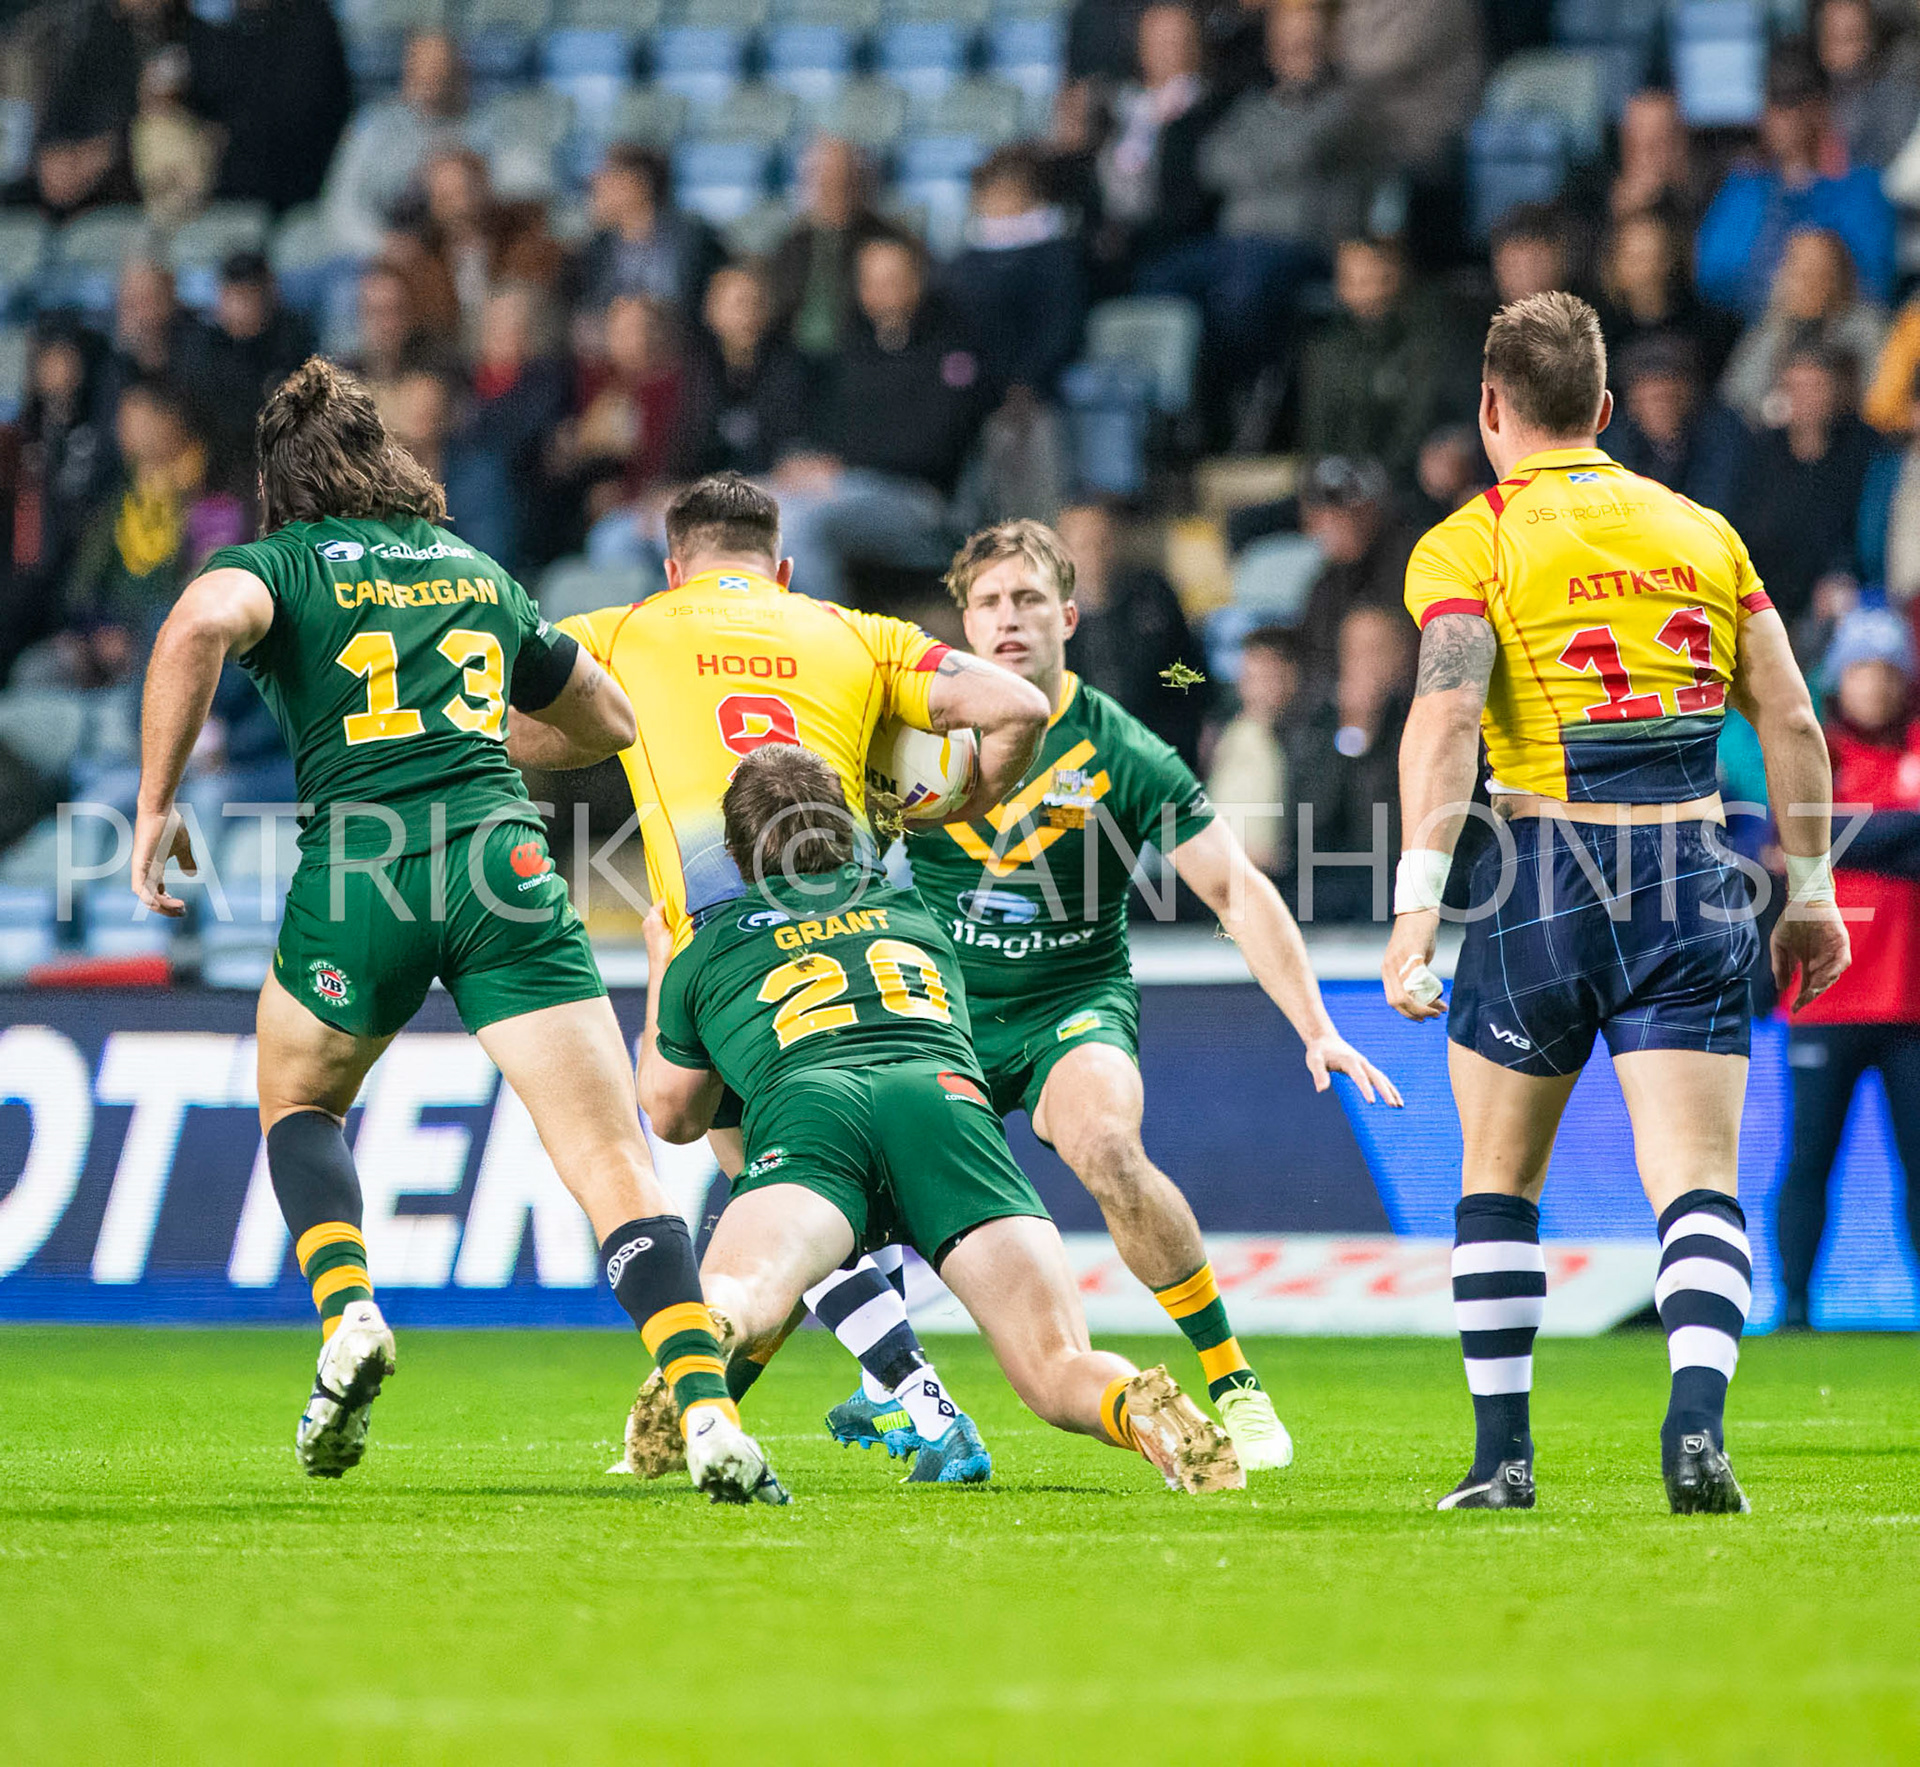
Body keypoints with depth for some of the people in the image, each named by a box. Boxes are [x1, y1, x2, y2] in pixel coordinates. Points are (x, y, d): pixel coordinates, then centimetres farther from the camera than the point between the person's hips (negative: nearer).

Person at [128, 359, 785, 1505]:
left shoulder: (279, 565, 12)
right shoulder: (482, 573, 25)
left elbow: (204, 622, -14)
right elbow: (612, 721, 37)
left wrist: (156, 806, -8)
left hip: (360, 864, -2)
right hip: (507, 860, 2)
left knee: (299, 1100, 27)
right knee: (613, 1160, -6)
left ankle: (350, 1314, 3)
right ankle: (708, 1415, -23)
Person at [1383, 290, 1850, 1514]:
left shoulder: (1472, 542, 1)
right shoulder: (1700, 531, 14)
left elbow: (1447, 716, -14)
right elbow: (1793, 722, 12)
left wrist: (1417, 905, -19)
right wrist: (1812, 895, 19)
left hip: (1547, 868, -2)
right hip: (1692, 875, 2)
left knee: (1499, 1177, 15)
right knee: (1699, 1178, -4)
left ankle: (1502, 1454, 15)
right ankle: (1698, 1420, -27)